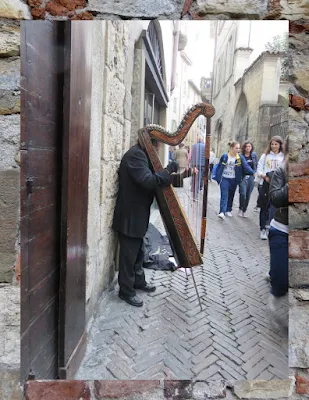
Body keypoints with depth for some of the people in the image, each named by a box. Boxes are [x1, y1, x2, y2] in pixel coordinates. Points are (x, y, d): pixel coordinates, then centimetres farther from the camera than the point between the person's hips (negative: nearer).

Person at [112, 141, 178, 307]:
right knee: (129, 254, 3)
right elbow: (148, 181, -30)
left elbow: (148, 178, 16)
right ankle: (126, 290, 18)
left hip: (137, 215, 10)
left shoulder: (140, 154, 13)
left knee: (137, 251, 22)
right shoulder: (135, 154, -20)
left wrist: (168, 174, 5)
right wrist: (168, 171, -20)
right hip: (130, 216, -10)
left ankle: (138, 281, 38)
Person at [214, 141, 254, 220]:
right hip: (224, 179, -2)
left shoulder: (240, 157, -3)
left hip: (234, 180, 2)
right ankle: (222, 212, -17)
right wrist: (217, 177, 2)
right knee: (224, 195, -10)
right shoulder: (224, 156, -4)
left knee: (231, 196, 13)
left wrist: (253, 173, -25)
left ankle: (228, 210, 28)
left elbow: (246, 166, -12)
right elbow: (219, 167, 3)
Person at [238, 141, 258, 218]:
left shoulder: (254, 155, 6)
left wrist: (255, 173, 4)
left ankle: (244, 210, 21)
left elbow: (256, 165, 14)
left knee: (248, 195, 8)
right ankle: (240, 209, 8)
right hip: (243, 177, -3)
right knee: (243, 193, -14)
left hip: (251, 177, 4)